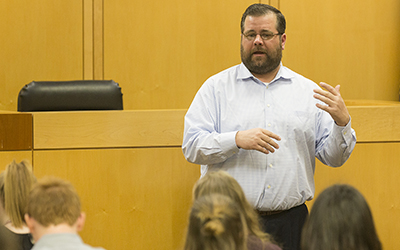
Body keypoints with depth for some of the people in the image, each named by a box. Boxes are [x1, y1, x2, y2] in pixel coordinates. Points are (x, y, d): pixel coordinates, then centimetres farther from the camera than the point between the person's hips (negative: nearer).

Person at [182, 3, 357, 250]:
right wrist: (237, 140, -19)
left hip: (289, 221, 1)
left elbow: (333, 157, 8)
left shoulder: (309, 92, 10)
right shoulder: (216, 87, 6)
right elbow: (192, 146, -4)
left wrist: (342, 121, -11)